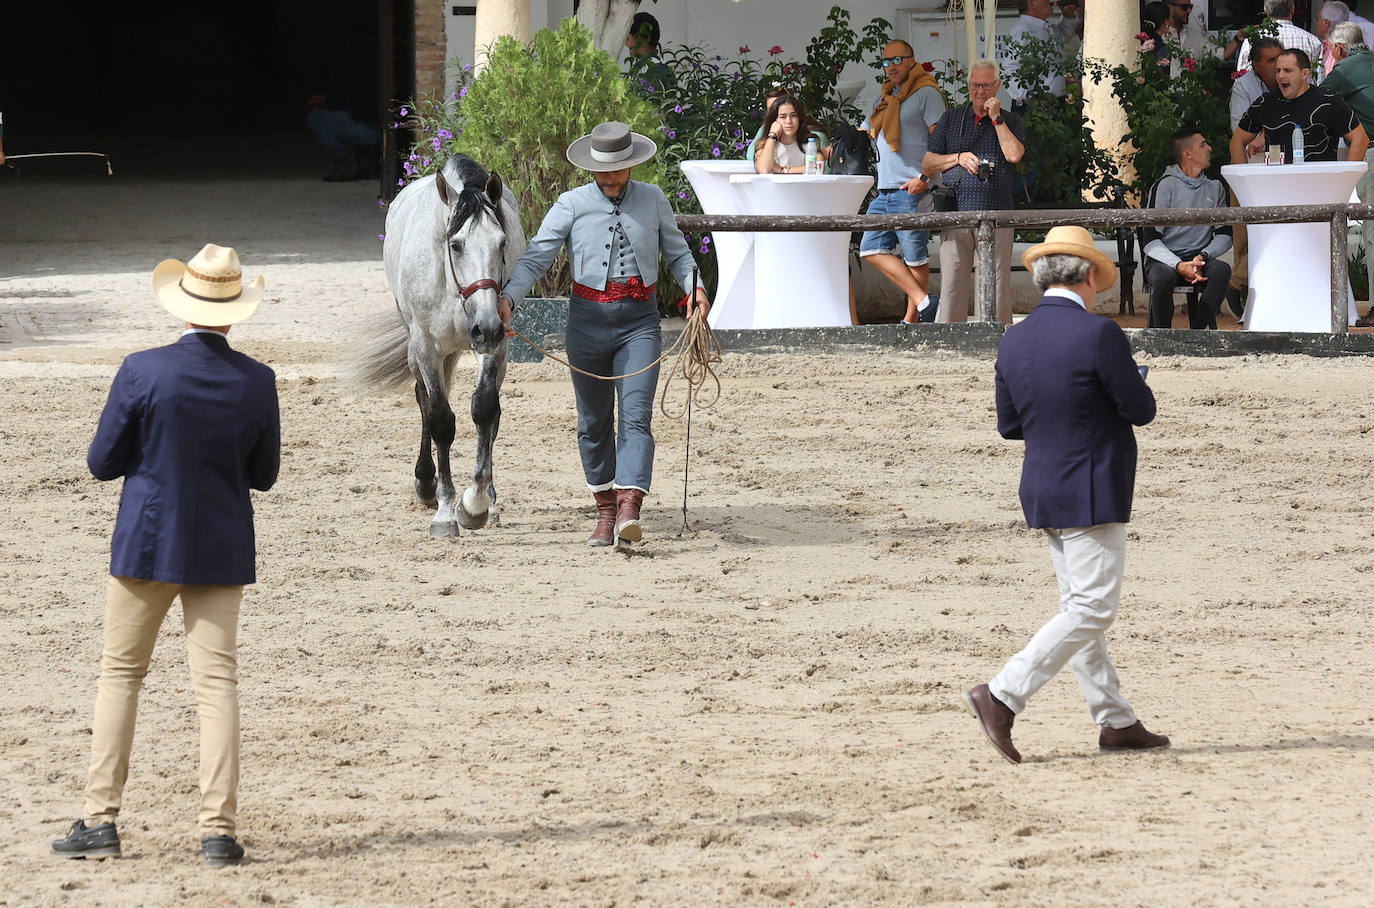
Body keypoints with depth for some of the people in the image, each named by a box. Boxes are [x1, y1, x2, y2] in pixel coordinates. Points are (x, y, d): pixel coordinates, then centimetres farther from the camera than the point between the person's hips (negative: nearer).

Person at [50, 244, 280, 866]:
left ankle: (100, 820, 8)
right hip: (222, 551, 2)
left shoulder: (142, 373, -14)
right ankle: (219, 829, 0)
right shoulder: (256, 383, -7)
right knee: (217, 683, 4)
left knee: (120, 675, 10)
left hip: (148, 544, -2)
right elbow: (264, 475, 3)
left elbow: (102, 463, -7)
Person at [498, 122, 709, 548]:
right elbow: (537, 257, -5)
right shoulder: (572, 205, 0)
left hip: (639, 320, -1)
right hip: (588, 318, 1)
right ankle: (605, 511, 22)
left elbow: (676, 251, 14)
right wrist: (508, 297, -20)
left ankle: (629, 511, -26)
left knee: (636, 416, -14)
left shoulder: (653, 200, 5)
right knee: (593, 421, 8)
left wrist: (696, 287, -5)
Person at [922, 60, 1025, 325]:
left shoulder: (1010, 122, 12)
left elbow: (1014, 154, -8)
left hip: (995, 215, -1)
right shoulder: (951, 119, 17)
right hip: (956, 211, 1)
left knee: (997, 282, -4)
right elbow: (927, 164, 15)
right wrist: (959, 158, -1)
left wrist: (996, 118, -5)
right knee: (952, 283, -3)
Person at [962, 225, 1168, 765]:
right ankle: (1002, 697, -14)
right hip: (1091, 492, -8)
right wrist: (1132, 385, 10)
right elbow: (1141, 411, -12)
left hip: (1043, 492, 8)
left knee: (1079, 608, 13)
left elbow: (1009, 425, 11)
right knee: (1091, 610, -6)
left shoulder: (1014, 342, 4)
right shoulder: (1098, 335, -17)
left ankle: (1116, 722, 18)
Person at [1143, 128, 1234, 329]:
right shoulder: (1165, 186, -2)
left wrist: (1203, 256, -9)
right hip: (1164, 259, -3)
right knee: (1164, 277, -38)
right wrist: (1179, 265, -24)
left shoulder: (1215, 188, 13)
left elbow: (1224, 235, 13)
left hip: (1197, 258, 3)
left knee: (1221, 270, -30)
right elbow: (1151, 240, -7)